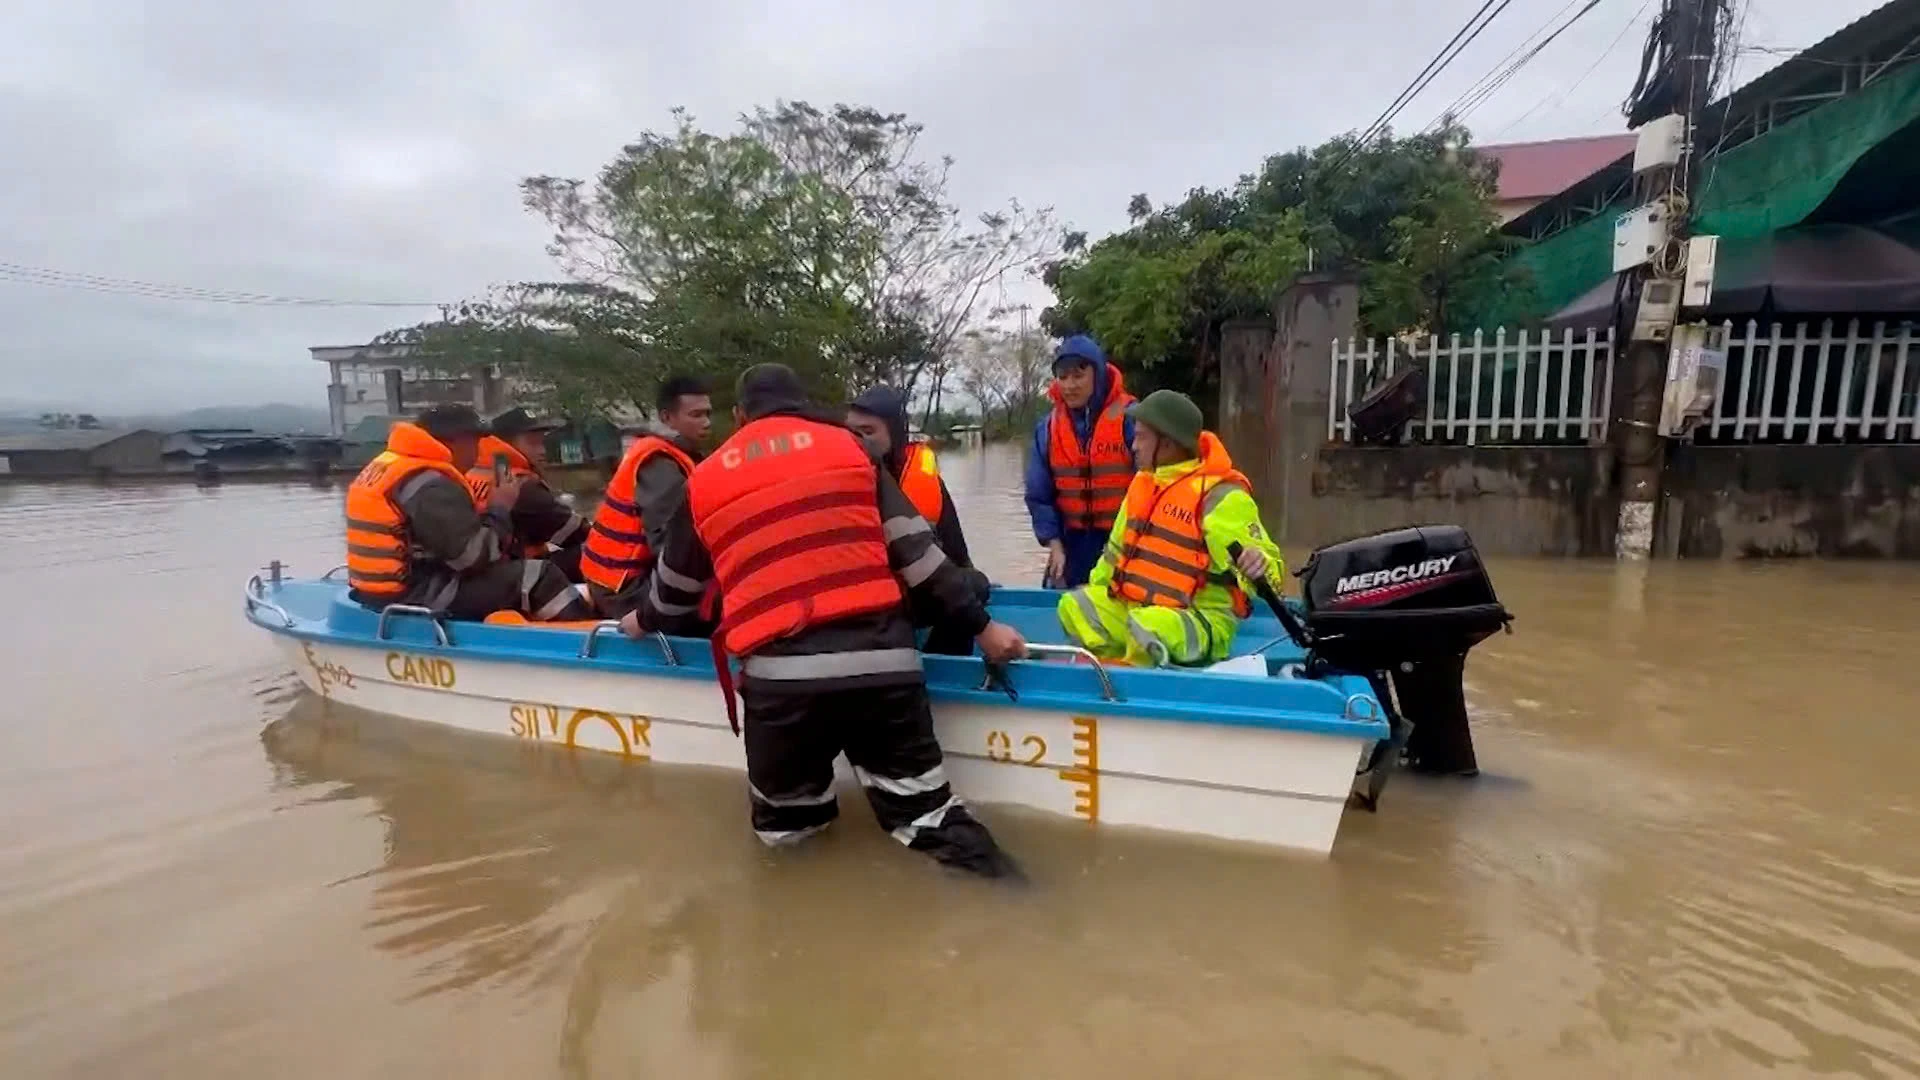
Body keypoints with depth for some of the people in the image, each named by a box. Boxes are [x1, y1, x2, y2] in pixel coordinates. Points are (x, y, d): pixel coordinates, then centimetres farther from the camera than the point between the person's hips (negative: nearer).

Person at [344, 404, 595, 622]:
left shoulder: (384, 464, 12)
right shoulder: (433, 486, -19)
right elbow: (474, 555, -20)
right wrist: (499, 509, -6)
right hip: (417, 596, -10)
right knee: (538, 577, -11)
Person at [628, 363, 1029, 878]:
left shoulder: (706, 481, 16)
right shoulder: (847, 449, 13)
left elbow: (677, 580, 30)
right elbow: (914, 547, 7)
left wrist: (645, 620, 52)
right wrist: (980, 624, 11)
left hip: (778, 676, -1)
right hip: (880, 660, 1)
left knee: (785, 826, 22)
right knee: (927, 811, 8)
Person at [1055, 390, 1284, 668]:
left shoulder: (1220, 497, -17)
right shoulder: (1144, 481, 8)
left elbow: (1266, 570, -21)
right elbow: (1119, 547, 23)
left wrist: (1259, 567, -45)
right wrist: (1093, 591, 25)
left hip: (1200, 622, -8)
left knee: (1148, 626, -37)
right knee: (1074, 607, -9)